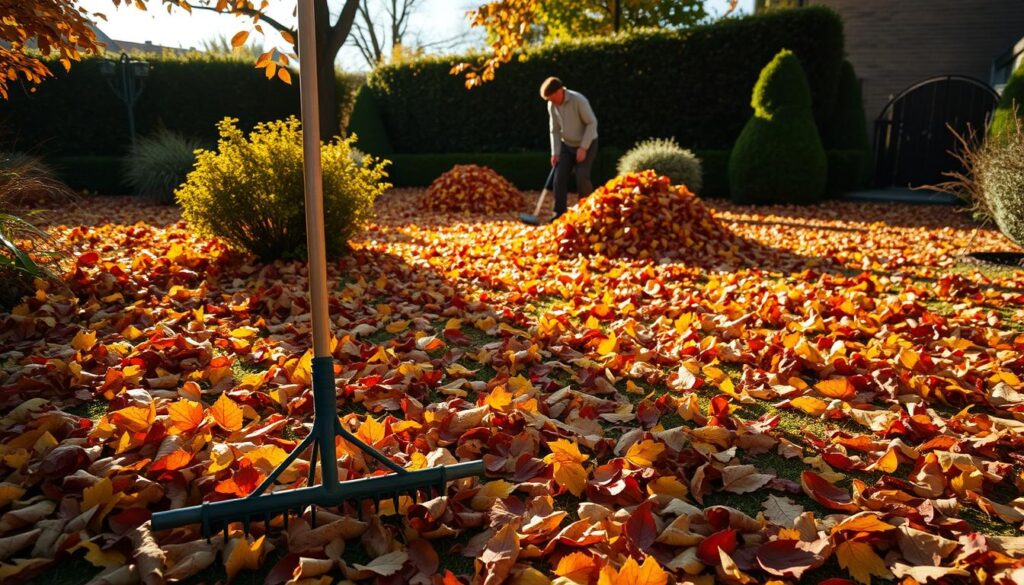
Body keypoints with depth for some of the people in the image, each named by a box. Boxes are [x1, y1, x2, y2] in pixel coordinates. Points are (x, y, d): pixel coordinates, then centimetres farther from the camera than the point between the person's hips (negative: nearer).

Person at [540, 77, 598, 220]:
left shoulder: (578, 100, -23)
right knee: (560, 177, -5)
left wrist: (583, 147, -22)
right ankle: (559, 213, 1)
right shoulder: (552, 105, -4)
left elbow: (592, 123, -20)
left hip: (587, 144, -6)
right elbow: (555, 130, 4)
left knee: (582, 177, -17)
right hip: (567, 145, 6)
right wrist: (555, 152, -4)